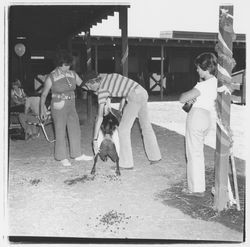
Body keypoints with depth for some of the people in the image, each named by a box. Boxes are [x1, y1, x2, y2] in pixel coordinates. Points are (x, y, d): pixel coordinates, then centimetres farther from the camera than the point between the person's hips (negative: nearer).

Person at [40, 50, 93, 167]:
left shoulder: (73, 75, 3)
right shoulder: (51, 77, -10)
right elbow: (44, 94, -5)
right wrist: (42, 108, -11)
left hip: (71, 107, 6)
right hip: (58, 108, -6)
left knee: (75, 130, 11)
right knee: (60, 133, 0)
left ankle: (77, 154, 24)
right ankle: (62, 157, 13)